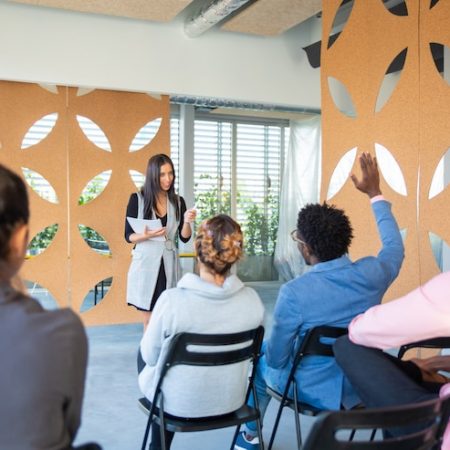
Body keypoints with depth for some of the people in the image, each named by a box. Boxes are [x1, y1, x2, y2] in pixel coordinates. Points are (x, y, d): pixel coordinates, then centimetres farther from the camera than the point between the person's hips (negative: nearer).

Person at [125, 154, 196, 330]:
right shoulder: (137, 199, -4)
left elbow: (185, 238, 4)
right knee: (149, 321, 6)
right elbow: (128, 236, -3)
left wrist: (187, 221, -15)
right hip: (145, 263, -2)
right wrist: (146, 235, -22)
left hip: (168, 264, 2)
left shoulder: (178, 201, 5)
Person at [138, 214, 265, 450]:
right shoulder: (252, 300, -18)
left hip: (179, 404, -3)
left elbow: (150, 356, -13)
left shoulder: (172, 300, -28)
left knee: (145, 360, 30)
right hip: (229, 402, 4)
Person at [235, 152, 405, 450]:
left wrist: (267, 353, 7)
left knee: (261, 362, 27)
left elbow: (277, 358, -18)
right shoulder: (372, 274, -17)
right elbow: (395, 246, 7)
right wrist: (376, 194, 14)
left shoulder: (293, 293, -29)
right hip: (361, 388, 5)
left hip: (314, 391, -5)